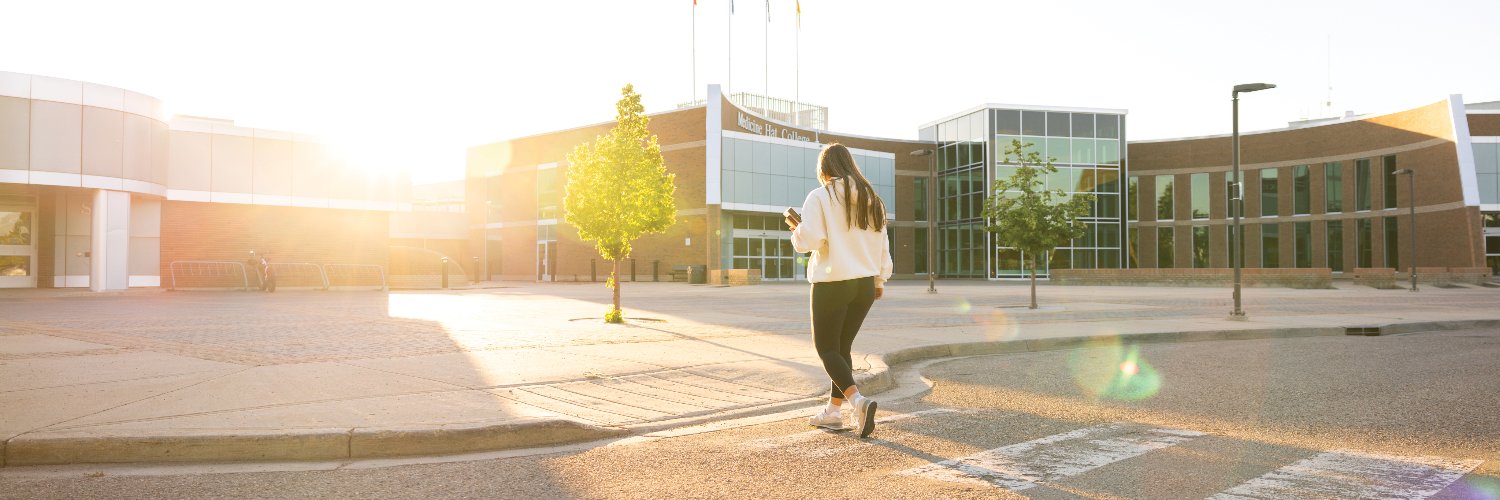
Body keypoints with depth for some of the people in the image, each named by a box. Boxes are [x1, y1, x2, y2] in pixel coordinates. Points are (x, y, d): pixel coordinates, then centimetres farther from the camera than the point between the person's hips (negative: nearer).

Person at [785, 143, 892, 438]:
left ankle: (858, 401, -18)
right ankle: (833, 412, 20)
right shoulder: (870, 198, 10)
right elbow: (881, 243, 13)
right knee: (842, 347, 16)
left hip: (832, 284, -6)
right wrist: (880, 279, 22)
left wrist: (795, 227, 5)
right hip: (865, 284, 6)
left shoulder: (820, 197, -9)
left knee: (826, 348, 3)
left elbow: (809, 240, -16)